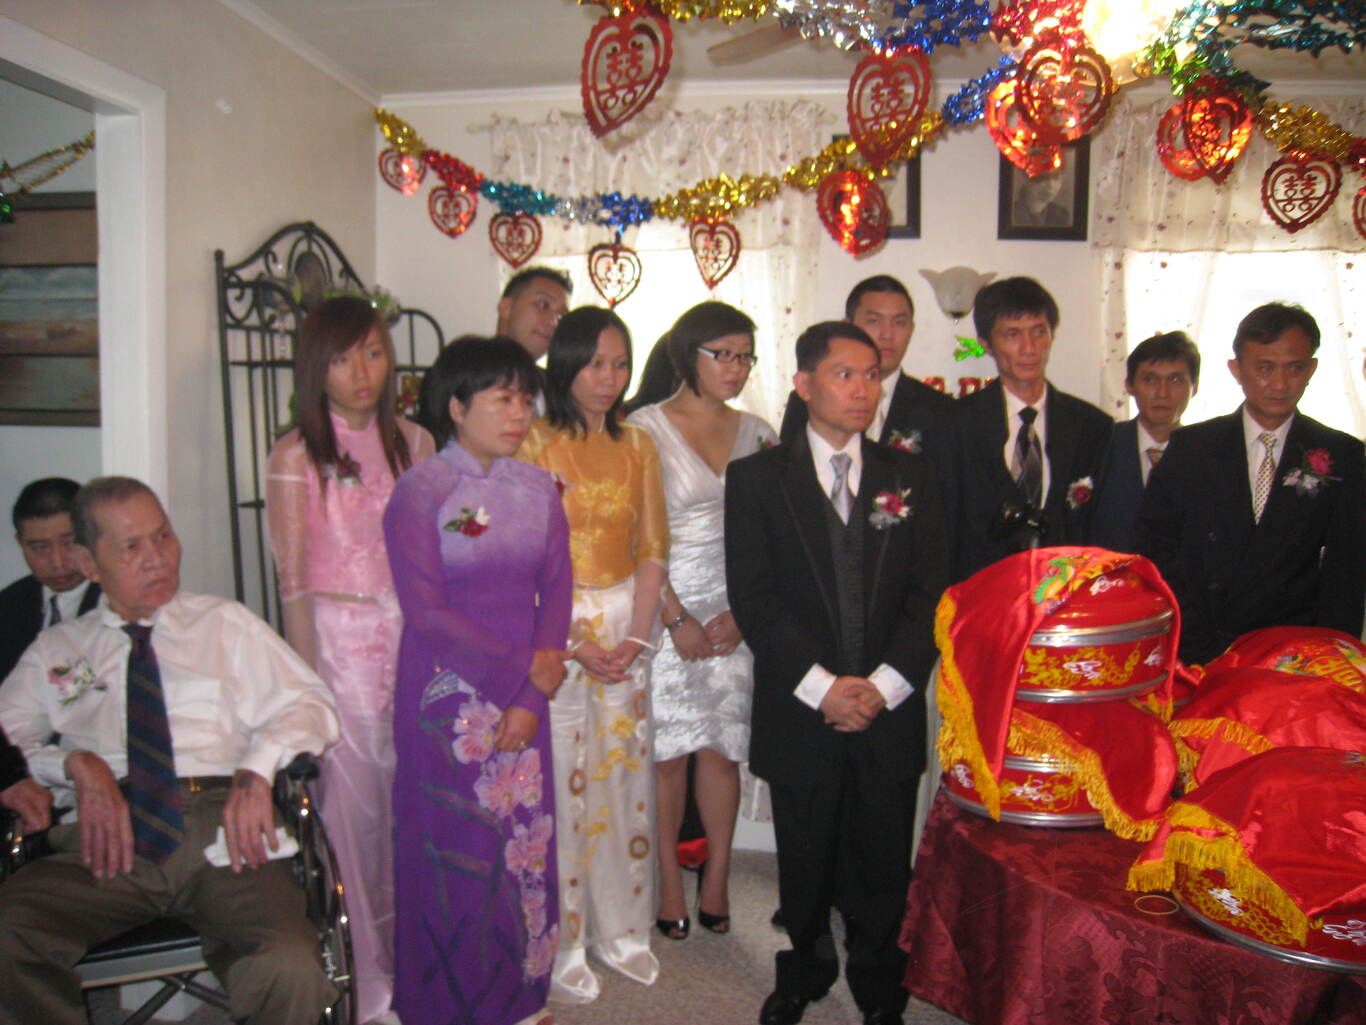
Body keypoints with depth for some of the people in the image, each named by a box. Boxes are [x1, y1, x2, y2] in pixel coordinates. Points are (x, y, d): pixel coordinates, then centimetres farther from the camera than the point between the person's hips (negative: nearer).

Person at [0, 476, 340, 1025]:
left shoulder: (226, 624, 20)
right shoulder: (57, 649, 23)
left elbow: (307, 703, 10)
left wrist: (257, 769, -8)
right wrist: (75, 764, -6)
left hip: (222, 827, -1)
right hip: (109, 836, 2)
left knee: (292, 970, -30)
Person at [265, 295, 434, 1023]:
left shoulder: (412, 443, 7)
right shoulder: (296, 457, -5)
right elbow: (294, 581, -6)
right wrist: (311, 677, -8)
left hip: (410, 632, 4)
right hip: (339, 638, -4)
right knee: (353, 804, 3)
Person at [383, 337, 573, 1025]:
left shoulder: (538, 488, 6)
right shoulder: (421, 490, -7)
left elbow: (556, 591, 4)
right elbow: (426, 612, -13)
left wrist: (532, 695, -7)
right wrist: (524, 669, -13)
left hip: (527, 693, 4)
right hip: (448, 693, -4)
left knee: (524, 840, 10)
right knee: (453, 848, 4)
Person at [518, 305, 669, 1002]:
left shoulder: (636, 444, 9)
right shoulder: (536, 443, -5)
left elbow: (652, 549, 6)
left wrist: (635, 635, -6)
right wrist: (576, 644, -14)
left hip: (627, 623, 4)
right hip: (552, 625, -4)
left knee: (625, 773, 10)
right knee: (561, 781, 0)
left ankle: (620, 927, 28)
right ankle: (561, 943, 18)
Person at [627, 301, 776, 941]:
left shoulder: (756, 433, 8)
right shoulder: (645, 428, -4)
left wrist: (743, 612, -4)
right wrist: (676, 617, -10)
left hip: (734, 608, 3)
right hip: (662, 605, -3)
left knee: (721, 746, 6)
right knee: (667, 748, 3)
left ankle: (717, 880, 21)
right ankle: (669, 884, 18)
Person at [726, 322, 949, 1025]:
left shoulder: (910, 475, 7)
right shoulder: (756, 477, 0)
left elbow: (933, 590, 1)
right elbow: (753, 597, -7)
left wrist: (886, 683, -10)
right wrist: (820, 686, -14)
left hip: (890, 707, 1)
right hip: (799, 712, -1)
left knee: (882, 865, 11)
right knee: (805, 862, 14)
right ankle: (804, 968, 39)